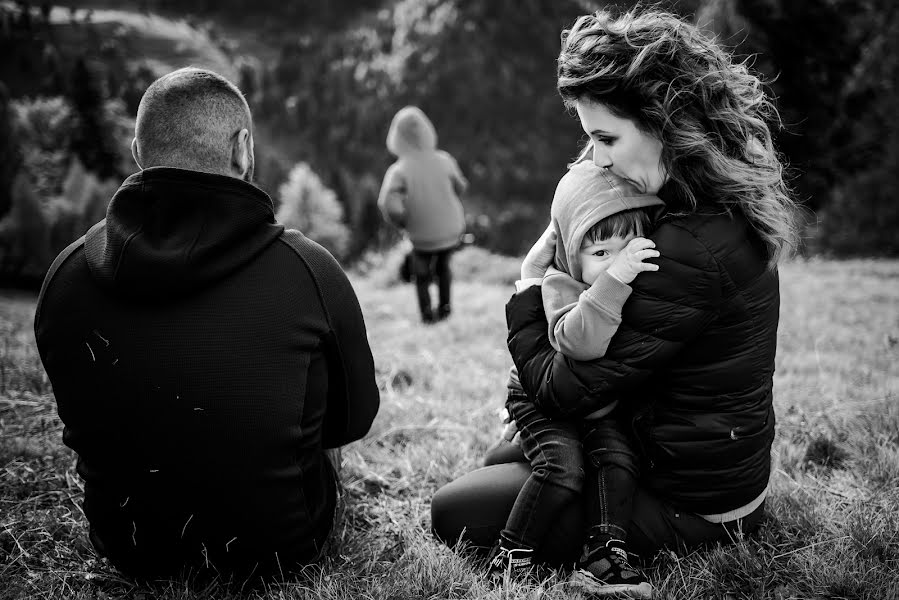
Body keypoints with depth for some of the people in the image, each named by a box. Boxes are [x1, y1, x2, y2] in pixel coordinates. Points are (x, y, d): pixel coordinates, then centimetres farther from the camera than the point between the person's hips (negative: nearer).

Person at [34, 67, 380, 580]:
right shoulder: (308, 270, -22)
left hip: (127, 553, 3)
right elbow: (354, 420, -7)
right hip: (275, 552, -2)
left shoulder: (65, 275, -13)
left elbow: (84, 422, 3)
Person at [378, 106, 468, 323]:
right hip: (451, 230, 2)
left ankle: (427, 313, 29)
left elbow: (389, 206, -31)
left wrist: (402, 222, -11)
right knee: (443, 265, 32)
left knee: (422, 274, 26)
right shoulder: (444, 160, -14)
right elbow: (460, 187, 2)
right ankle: (445, 305, 35)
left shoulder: (399, 171, -21)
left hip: (422, 236, -2)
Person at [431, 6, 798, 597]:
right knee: (499, 461, 25)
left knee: (452, 511, -2)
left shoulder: (688, 249, -31)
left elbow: (563, 391, -23)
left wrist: (529, 283, -9)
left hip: (690, 506, -10)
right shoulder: (730, 207, 1)